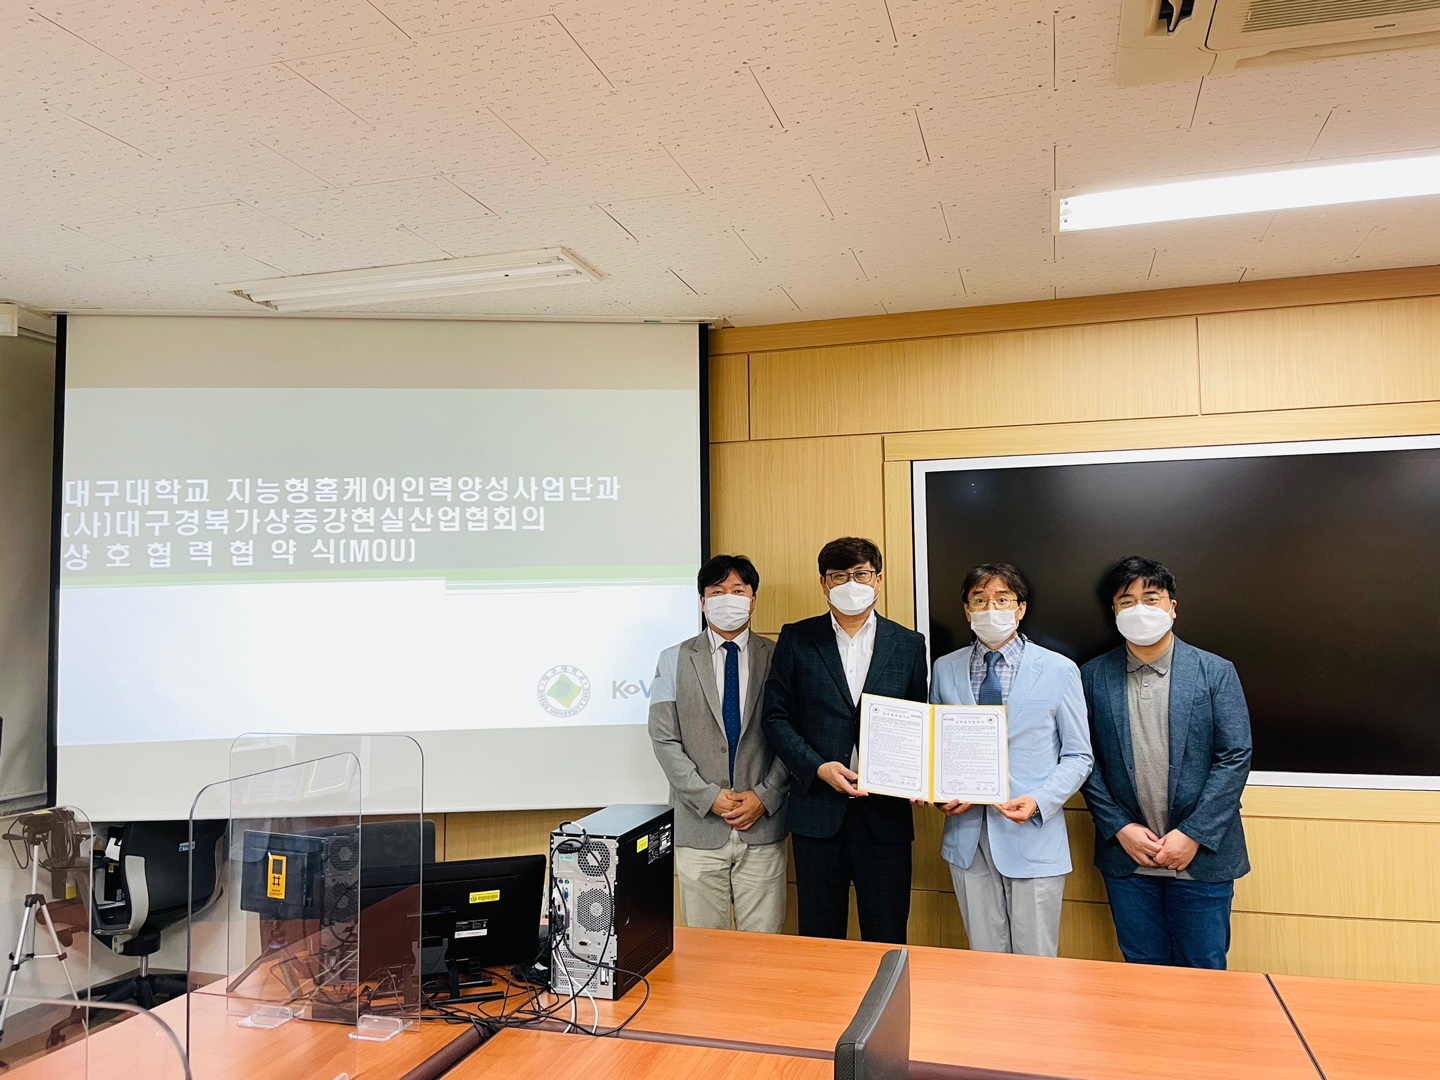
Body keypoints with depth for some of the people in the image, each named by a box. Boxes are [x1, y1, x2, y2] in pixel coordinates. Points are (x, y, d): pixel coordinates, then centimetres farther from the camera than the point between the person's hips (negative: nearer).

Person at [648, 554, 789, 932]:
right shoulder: (675, 660, 4)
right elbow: (664, 740, -1)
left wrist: (765, 796, -8)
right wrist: (709, 797, -9)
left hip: (763, 827, 0)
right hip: (699, 827, 0)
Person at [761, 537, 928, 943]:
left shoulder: (908, 645, 6)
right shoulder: (796, 639, 3)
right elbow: (776, 716, 1)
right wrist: (818, 768, -12)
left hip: (885, 813, 0)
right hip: (817, 808, 0)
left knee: (887, 942, 8)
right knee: (819, 938, 11)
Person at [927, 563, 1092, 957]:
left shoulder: (1059, 670, -3)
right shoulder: (945, 669, 5)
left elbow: (1078, 756, 0)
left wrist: (1039, 801, -16)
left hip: (1034, 836, -2)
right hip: (967, 834, 3)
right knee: (984, 962, 13)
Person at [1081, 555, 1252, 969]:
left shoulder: (1215, 672, -2)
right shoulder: (1093, 677, 1)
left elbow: (1235, 758, -6)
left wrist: (1193, 834, -12)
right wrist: (1119, 828, -8)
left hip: (1201, 855, -1)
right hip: (1126, 857, 1)